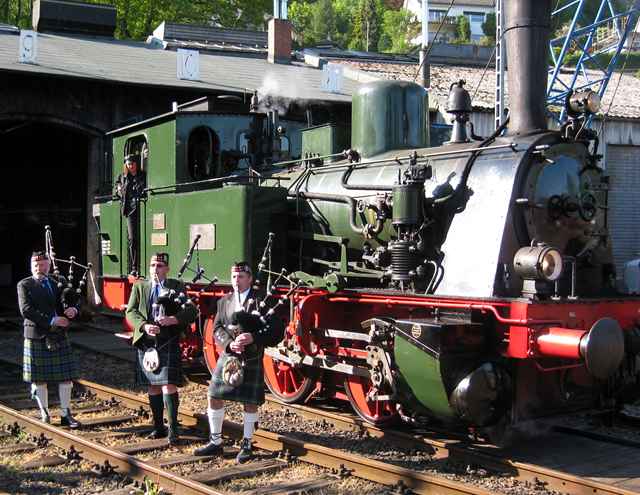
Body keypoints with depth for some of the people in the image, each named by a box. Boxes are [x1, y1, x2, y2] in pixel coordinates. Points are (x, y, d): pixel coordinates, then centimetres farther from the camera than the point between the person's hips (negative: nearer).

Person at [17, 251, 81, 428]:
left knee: (65, 377, 2)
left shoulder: (59, 283, 11)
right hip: (36, 338, -3)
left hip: (59, 337, 3)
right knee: (39, 379, 4)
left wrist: (73, 309, -16)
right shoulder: (24, 285, -1)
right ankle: (45, 416, 15)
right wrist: (51, 321, -21)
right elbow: (26, 310, -14)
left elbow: (75, 301, 9)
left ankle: (65, 415, 10)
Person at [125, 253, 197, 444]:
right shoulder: (139, 286, 10)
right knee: (153, 386, 11)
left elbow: (192, 312, -4)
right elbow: (130, 312, 2)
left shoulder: (177, 287, 3)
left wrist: (173, 319, -21)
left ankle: (173, 429, -6)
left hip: (168, 343, -3)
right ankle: (158, 427, 21)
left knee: (169, 385, -10)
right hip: (146, 343, 3)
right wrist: (144, 326, -16)